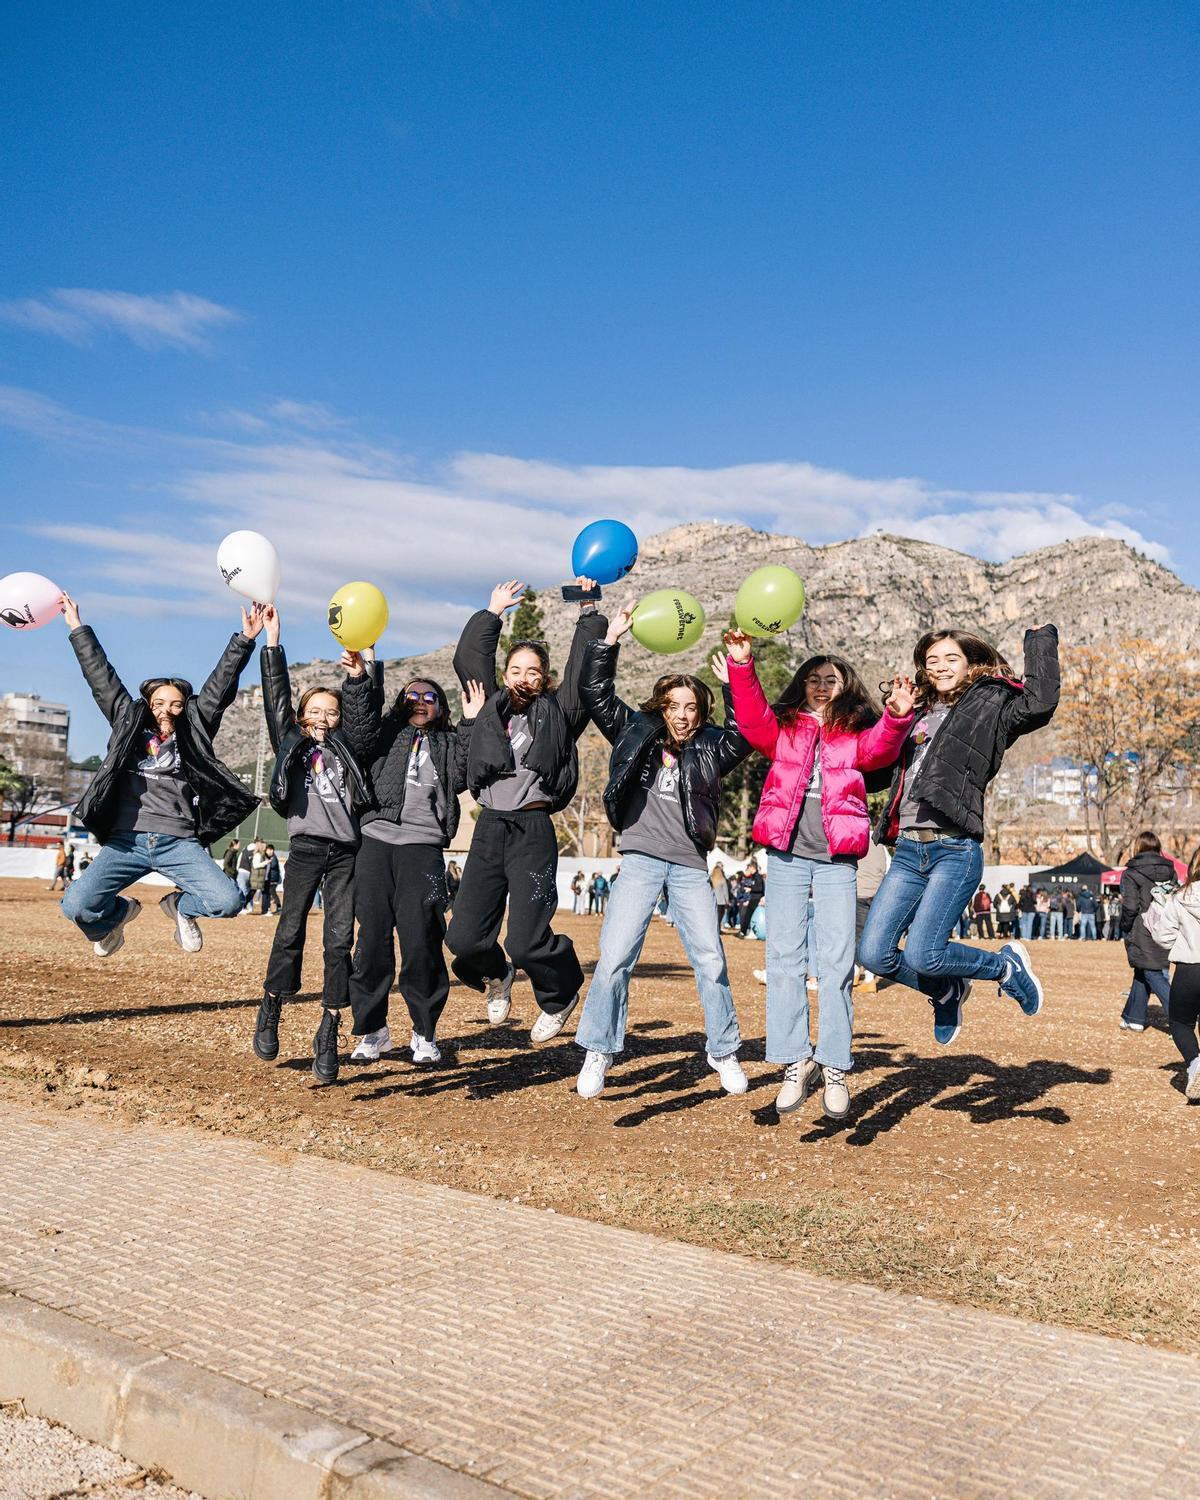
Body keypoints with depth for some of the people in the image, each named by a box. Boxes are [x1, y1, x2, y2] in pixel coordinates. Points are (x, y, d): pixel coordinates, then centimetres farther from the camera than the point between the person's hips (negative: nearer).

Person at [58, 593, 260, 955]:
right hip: (127, 840, 1)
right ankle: (119, 912, 21)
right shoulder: (129, 722, 15)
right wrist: (77, 628, 16)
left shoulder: (195, 728, 12)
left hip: (179, 843, -1)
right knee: (76, 906, -18)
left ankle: (180, 906, 17)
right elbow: (101, 677, 16)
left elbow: (221, 685, 5)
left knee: (227, 901, -21)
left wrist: (245, 639, -3)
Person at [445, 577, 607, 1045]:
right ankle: (496, 976, 33)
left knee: (526, 941, -12)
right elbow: (468, 658, 25)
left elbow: (584, 670, 4)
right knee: (464, 937, -2)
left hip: (533, 830, -4)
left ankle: (560, 995, 20)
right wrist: (493, 613, 28)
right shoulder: (492, 705, 18)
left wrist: (588, 611, 7)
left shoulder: (557, 712, 9)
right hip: (488, 828, 4)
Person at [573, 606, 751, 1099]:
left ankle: (724, 1052, 19)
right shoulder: (636, 732, 6)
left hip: (690, 868, 1)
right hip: (640, 861, -1)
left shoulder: (710, 747, 6)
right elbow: (595, 692, 3)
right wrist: (608, 639, -5)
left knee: (711, 961, 2)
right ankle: (598, 1051, 6)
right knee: (614, 957, -8)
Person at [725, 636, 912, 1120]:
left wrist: (897, 717, -28)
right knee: (784, 958, -2)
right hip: (786, 855, 1)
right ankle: (795, 1062, 4)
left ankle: (834, 1068, 3)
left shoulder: (857, 733, 11)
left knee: (836, 962, -3)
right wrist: (741, 667, -17)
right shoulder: (784, 727, 13)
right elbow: (753, 721, -5)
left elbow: (878, 751, -8)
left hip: (837, 860, -1)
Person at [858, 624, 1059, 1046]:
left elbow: (1040, 703, -15)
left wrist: (1040, 640, -5)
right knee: (875, 954, -4)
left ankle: (1006, 965, 12)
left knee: (921, 955, -17)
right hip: (907, 852, 6)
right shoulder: (918, 714, 22)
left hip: (956, 852, -6)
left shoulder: (990, 706, 5)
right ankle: (948, 991, 25)